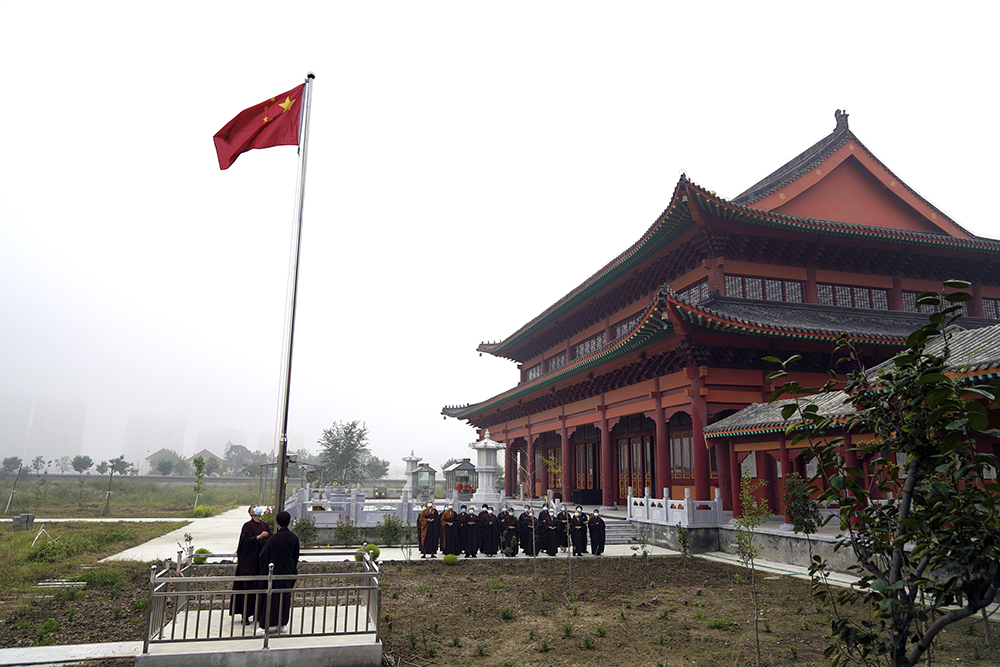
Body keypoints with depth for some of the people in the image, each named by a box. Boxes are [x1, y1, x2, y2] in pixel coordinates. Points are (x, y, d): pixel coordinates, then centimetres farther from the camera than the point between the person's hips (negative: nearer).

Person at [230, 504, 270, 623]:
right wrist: (259, 537, -23)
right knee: (248, 586, -4)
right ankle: (245, 615, 3)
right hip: (249, 561, -5)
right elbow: (245, 540, -15)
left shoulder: (265, 526, 14)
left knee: (261, 586, 4)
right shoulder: (247, 526, -2)